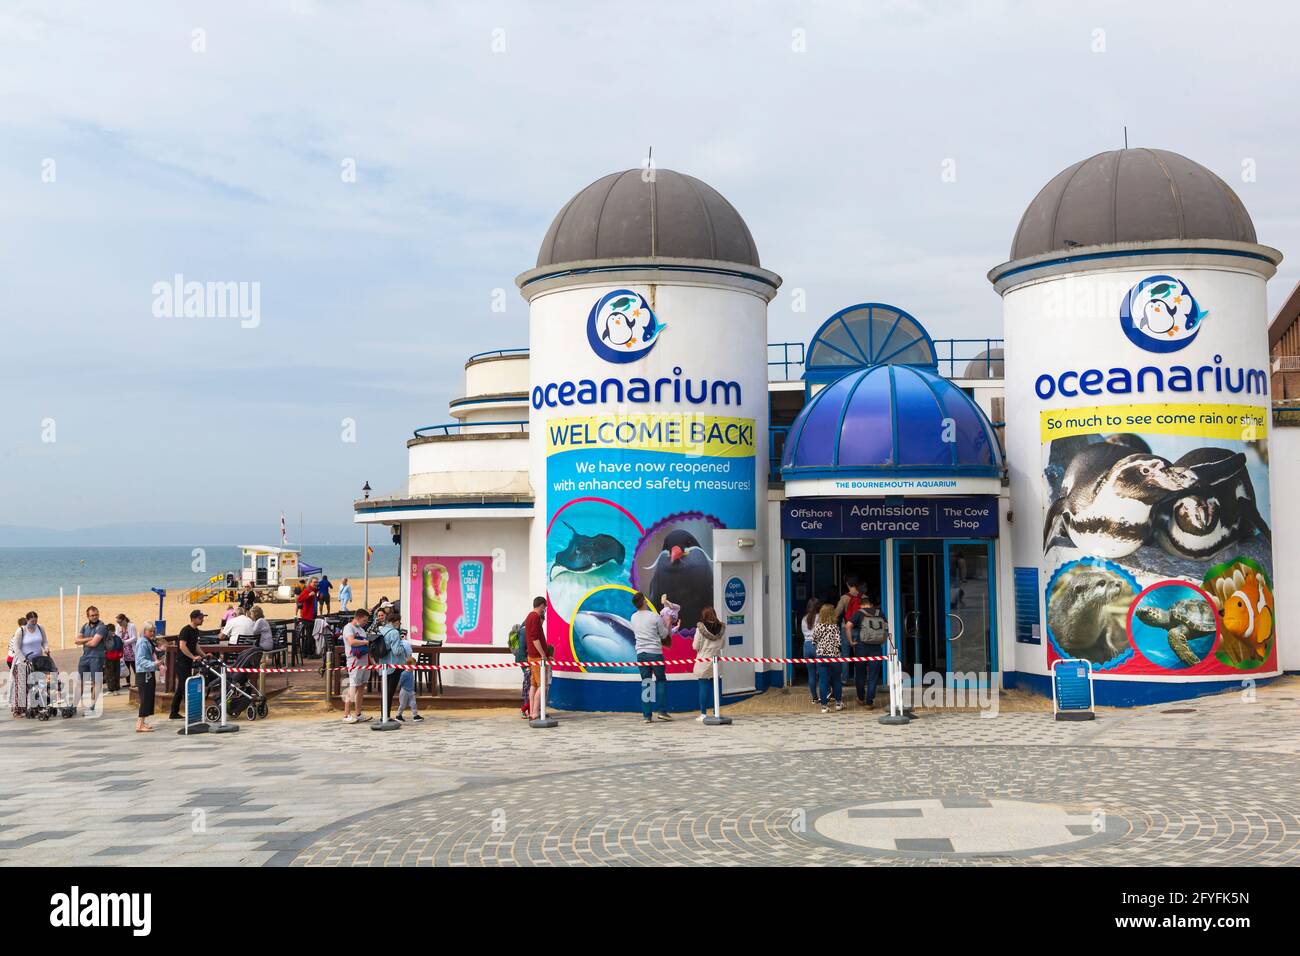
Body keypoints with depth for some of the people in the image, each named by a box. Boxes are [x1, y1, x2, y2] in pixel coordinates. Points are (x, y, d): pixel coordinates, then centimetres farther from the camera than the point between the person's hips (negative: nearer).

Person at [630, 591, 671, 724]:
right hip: (655, 652, -4)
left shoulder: (633, 618, 5)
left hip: (640, 653, 4)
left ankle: (646, 715, 2)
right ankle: (663, 711, 4)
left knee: (645, 684, 6)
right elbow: (664, 635, 0)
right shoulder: (655, 617, -9)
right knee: (661, 680, 11)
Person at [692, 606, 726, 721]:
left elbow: (695, 646, -7)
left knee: (704, 687, 0)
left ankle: (703, 713, 1)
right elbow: (723, 644, 10)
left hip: (703, 662, -3)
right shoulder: (722, 628, 0)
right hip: (716, 661, 3)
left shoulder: (700, 628, -10)